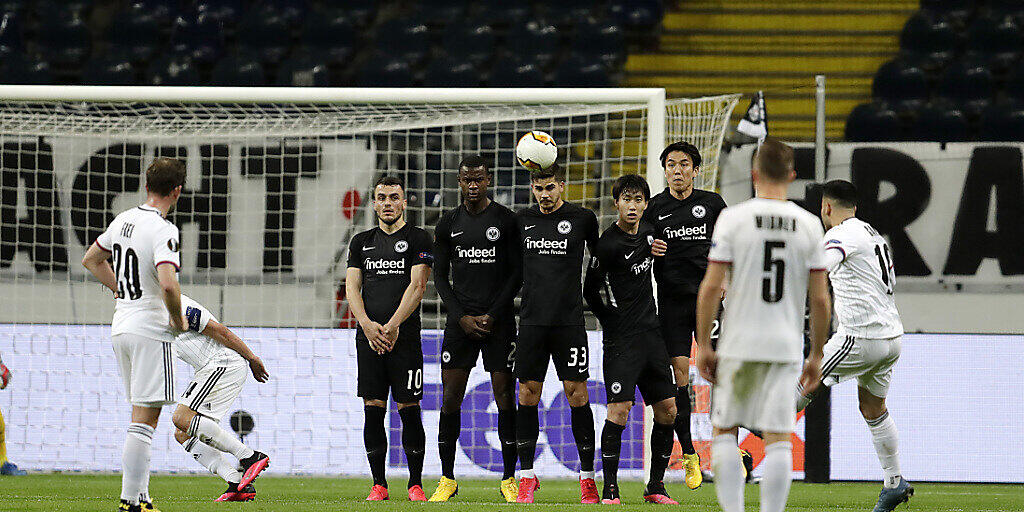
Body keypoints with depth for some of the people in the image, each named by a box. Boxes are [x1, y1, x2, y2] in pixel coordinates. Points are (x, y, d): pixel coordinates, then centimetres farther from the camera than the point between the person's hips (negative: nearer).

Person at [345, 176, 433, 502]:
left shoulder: (417, 239, 3)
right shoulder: (362, 242, 16)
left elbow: (417, 286, -7)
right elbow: (352, 287, 8)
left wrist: (393, 325, -16)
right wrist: (367, 325, -9)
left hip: (404, 336, -3)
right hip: (369, 337, 3)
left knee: (409, 408, -5)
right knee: (373, 409, 0)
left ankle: (415, 484, 1)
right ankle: (378, 484, 5)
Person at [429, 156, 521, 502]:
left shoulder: (506, 220, 1)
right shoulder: (449, 224, 8)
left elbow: (517, 275, 0)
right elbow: (440, 277, 10)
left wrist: (493, 315, -8)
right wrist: (461, 317, -3)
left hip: (499, 321, -2)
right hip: (461, 320, 2)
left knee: (505, 397, -4)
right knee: (450, 399, -2)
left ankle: (509, 479, 3)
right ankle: (447, 480, 5)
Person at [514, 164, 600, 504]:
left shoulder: (582, 219, 2)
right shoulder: (522, 221, 10)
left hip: (569, 320, -3)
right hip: (532, 320, 3)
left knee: (576, 393, -4)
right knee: (527, 395, 1)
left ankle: (587, 478, 2)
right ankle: (526, 477, 7)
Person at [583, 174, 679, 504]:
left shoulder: (648, 231, 8)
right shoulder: (608, 245, -13)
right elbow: (589, 290, -3)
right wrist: (612, 322, 1)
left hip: (651, 332, 7)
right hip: (621, 339, -7)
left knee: (667, 411, 4)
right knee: (619, 410, -14)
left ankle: (655, 487, 13)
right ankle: (610, 488, -8)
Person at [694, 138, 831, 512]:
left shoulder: (733, 218, -4)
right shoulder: (809, 225, 2)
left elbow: (711, 287, -7)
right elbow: (820, 299, 2)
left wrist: (703, 345, 0)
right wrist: (816, 355, 12)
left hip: (739, 345, -1)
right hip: (786, 347, 1)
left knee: (724, 431, 12)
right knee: (778, 439, 0)